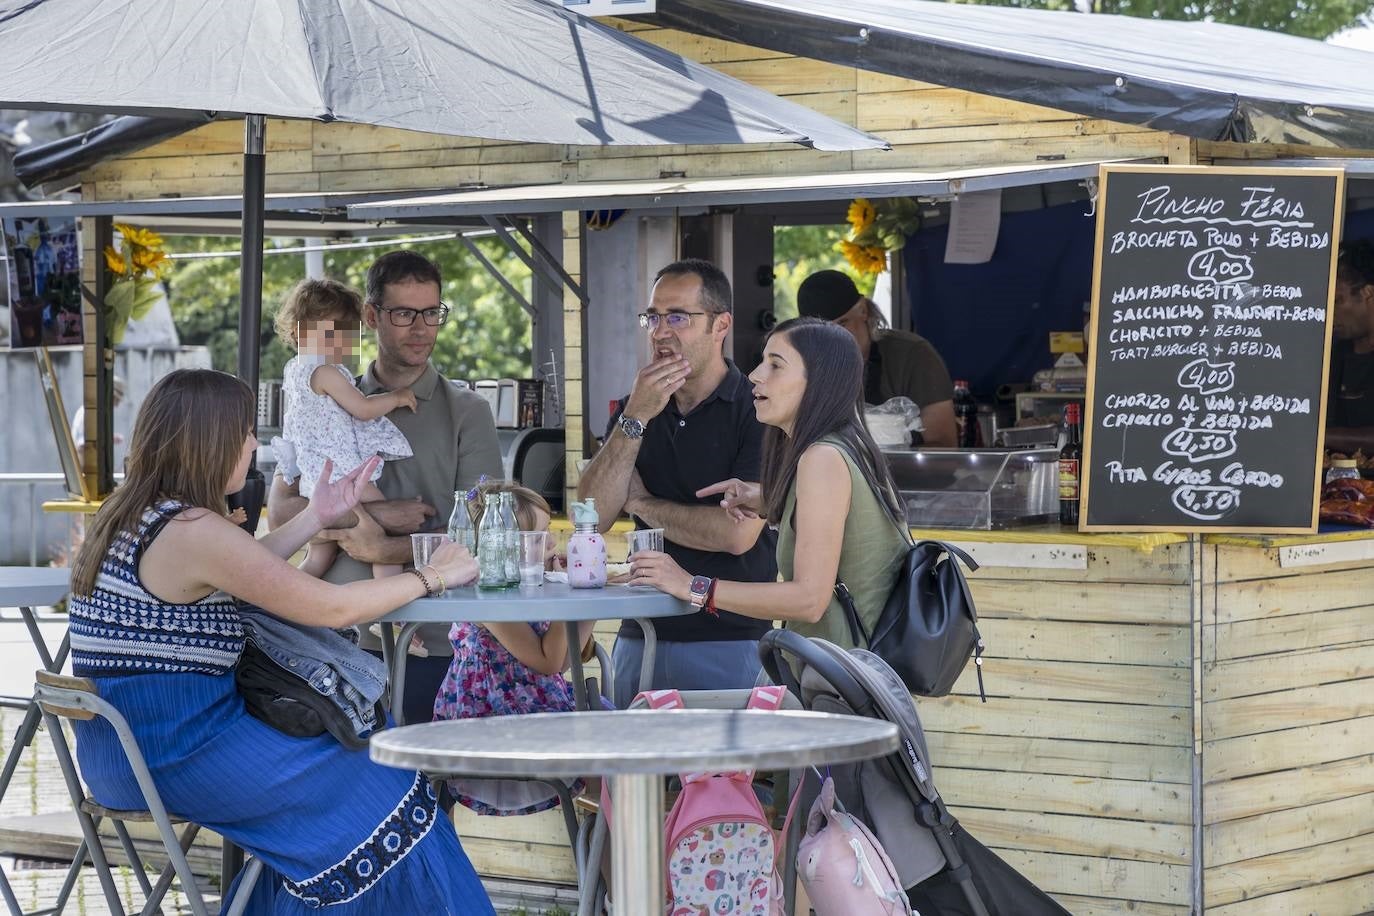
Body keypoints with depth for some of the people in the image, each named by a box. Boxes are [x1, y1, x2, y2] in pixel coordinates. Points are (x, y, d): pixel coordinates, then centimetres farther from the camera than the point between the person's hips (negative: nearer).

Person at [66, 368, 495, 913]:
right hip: (175, 757, -10)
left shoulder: (130, 515, 7)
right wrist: (432, 577, -3)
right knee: (379, 790, 4)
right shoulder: (194, 531, -21)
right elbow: (332, 609, -16)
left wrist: (315, 518, 23)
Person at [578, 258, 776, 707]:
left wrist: (642, 503, -3)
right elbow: (591, 516, -1)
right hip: (639, 640, 5)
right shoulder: (636, 408, 11)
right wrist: (634, 419, -11)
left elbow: (738, 533, -17)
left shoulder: (755, 410, -8)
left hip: (729, 643, -5)